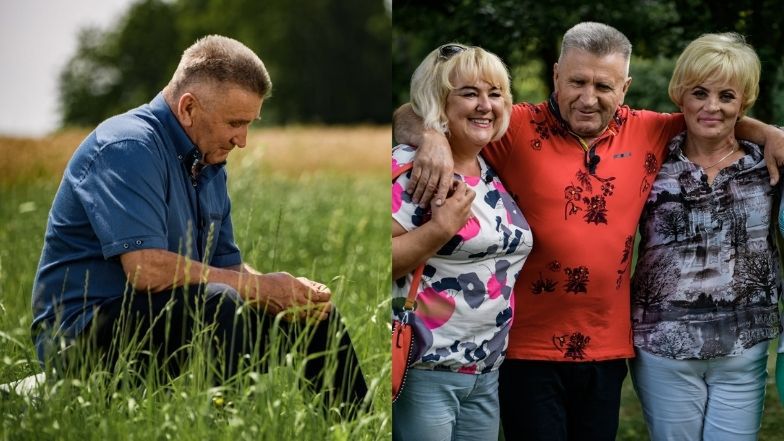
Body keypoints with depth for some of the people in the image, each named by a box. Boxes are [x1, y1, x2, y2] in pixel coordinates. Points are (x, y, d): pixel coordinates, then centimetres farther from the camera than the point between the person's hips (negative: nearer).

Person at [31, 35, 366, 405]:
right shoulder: (128, 147, -17)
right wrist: (260, 288, -20)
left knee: (314, 314, 5)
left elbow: (227, 266, 15)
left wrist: (286, 290, -7)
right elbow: (147, 268, -27)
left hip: (169, 321, 10)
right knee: (219, 305, -34)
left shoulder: (210, 165, 14)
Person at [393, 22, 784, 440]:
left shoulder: (647, 133, 4)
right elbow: (408, 117, -7)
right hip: (529, 348, -4)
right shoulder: (516, 128, -8)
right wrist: (432, 137, -28)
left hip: (606, 349, 4)